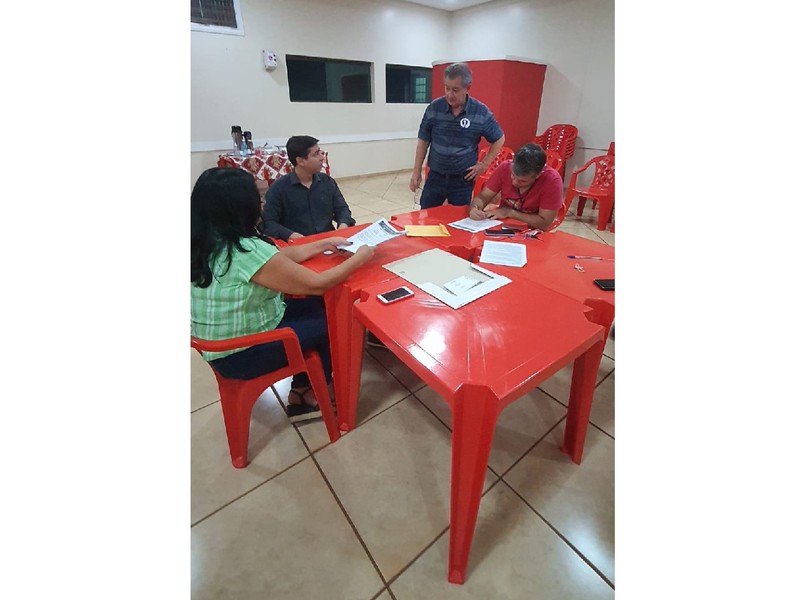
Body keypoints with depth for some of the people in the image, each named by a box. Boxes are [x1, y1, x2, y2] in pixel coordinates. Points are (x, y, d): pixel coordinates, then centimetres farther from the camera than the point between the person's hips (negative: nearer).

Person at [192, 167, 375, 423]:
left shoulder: (208, 241, -2)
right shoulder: (248, 251, -31)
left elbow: (283, 255, 6)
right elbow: (318, 284, -23)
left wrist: (327, 243, 10)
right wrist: (359, 258, -10)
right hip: (241, 355, -8)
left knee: (316, 307, 13)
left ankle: (301, 393, 23)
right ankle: (308, 394, 30)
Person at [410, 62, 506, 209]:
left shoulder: (481, 112, -7)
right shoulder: (434, 108, -4)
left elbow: (499, 139, 5)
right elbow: (423, 141, 3)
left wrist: (484, 164, -2)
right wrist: (417, 171, 1)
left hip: (463, 180, -1)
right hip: (435, 176, 1)